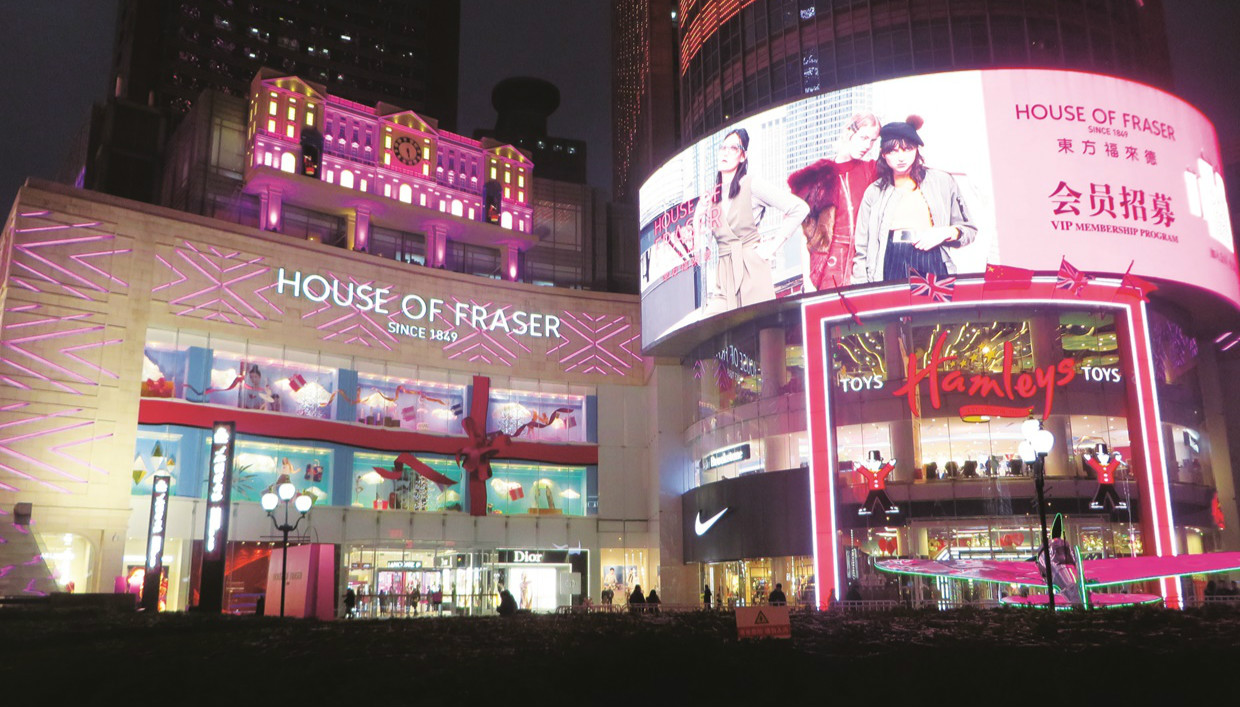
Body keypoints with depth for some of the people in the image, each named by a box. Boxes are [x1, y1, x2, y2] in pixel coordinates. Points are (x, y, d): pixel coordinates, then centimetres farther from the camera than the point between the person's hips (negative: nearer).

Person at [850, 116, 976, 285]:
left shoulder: (943, 182, 15)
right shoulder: (874, 192, 15)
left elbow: (969, 230, 18)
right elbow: (862, 249, 13)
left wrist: (946, 232, -3)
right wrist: (860, 290, 3)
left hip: (933, 265, 0)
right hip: (890, 268, 0)